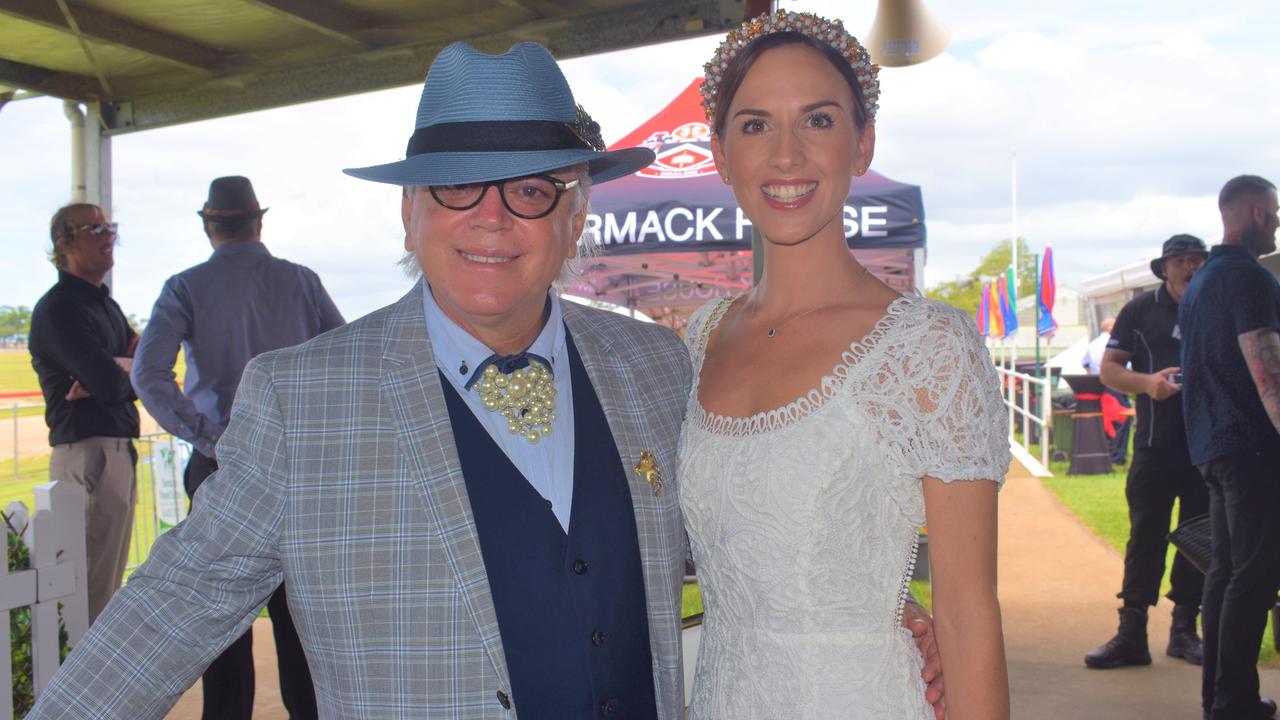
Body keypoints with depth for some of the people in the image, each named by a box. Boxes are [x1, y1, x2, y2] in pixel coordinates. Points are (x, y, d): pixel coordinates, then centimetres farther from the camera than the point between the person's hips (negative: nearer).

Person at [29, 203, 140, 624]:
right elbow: (111, 381, -20)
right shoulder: (58, 309, -9)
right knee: (94, 589, -7)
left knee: (110, 584, 14)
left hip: (119, 449, 9)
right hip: (87, 451, -9)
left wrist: (112, 374, -10)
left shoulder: (105, 304, 19)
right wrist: (129, 367, 2)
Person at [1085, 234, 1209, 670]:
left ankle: (1184, 630, 17)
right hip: (1156, 442, -2)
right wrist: (1146, 382, -16)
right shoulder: (1140, 311, 6)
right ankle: (1131, 634, 1)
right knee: (1145, 536, -3)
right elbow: (1109, 369, 3)